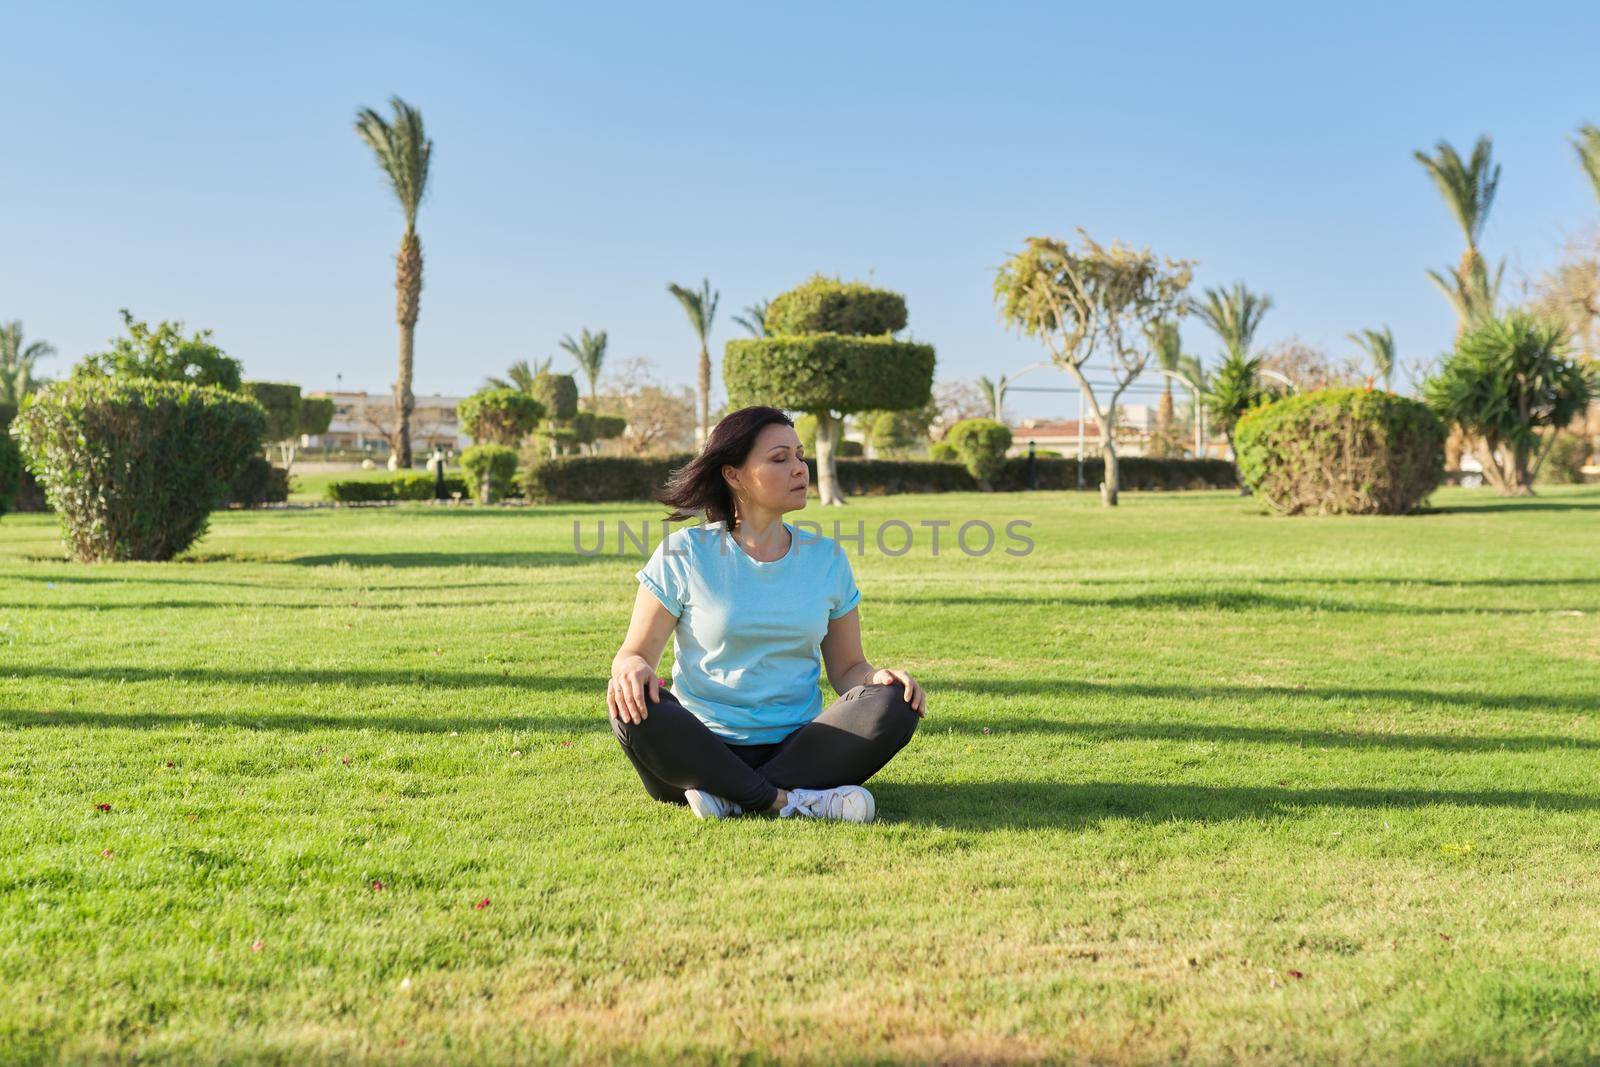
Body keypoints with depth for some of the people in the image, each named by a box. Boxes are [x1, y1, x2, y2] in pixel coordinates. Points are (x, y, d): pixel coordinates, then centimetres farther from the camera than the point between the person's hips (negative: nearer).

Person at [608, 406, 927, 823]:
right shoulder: (684, 554, 1)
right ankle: (790, 801, -26)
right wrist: (632, 669, -24)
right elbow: (635, 652, 1)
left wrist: (881, 677, -12)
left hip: (797, 749, 3)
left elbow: (846, 667, 12)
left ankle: (730, 796, -24)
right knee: (635, 708, -32)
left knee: (893, 704, -23)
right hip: (703, 750, -2)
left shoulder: (827, 557, 10)